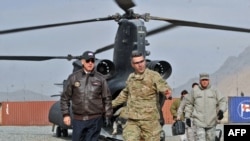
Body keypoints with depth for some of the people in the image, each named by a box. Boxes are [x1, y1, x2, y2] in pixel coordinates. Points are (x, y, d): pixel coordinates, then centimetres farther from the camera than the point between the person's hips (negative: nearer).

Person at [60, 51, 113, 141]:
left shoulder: (100, 79, 4)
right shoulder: (73, 78, 4)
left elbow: (107, 99, 7)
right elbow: (65, 98, 7)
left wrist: (108, 116, 3)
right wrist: (65, 114, 1)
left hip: (95, 120, -1)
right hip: (78, 119, 1)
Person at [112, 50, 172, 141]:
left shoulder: (154, 76, -5)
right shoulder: (131, 77, 14)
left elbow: (163, 86, -22)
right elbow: (125, 94, 31)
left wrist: (167, 91, -45)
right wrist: (112, 103, 36)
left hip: (150, 120, -4)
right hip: (132, 120, 4)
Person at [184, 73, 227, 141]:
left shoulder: (214, 91, 6)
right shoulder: (194, 91, 6)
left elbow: (223, 101, 3)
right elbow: (188, 104, 12)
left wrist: (221, 110, -16)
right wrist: (187, 117, 7)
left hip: (211, 122, 2)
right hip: (198, 122, -2)